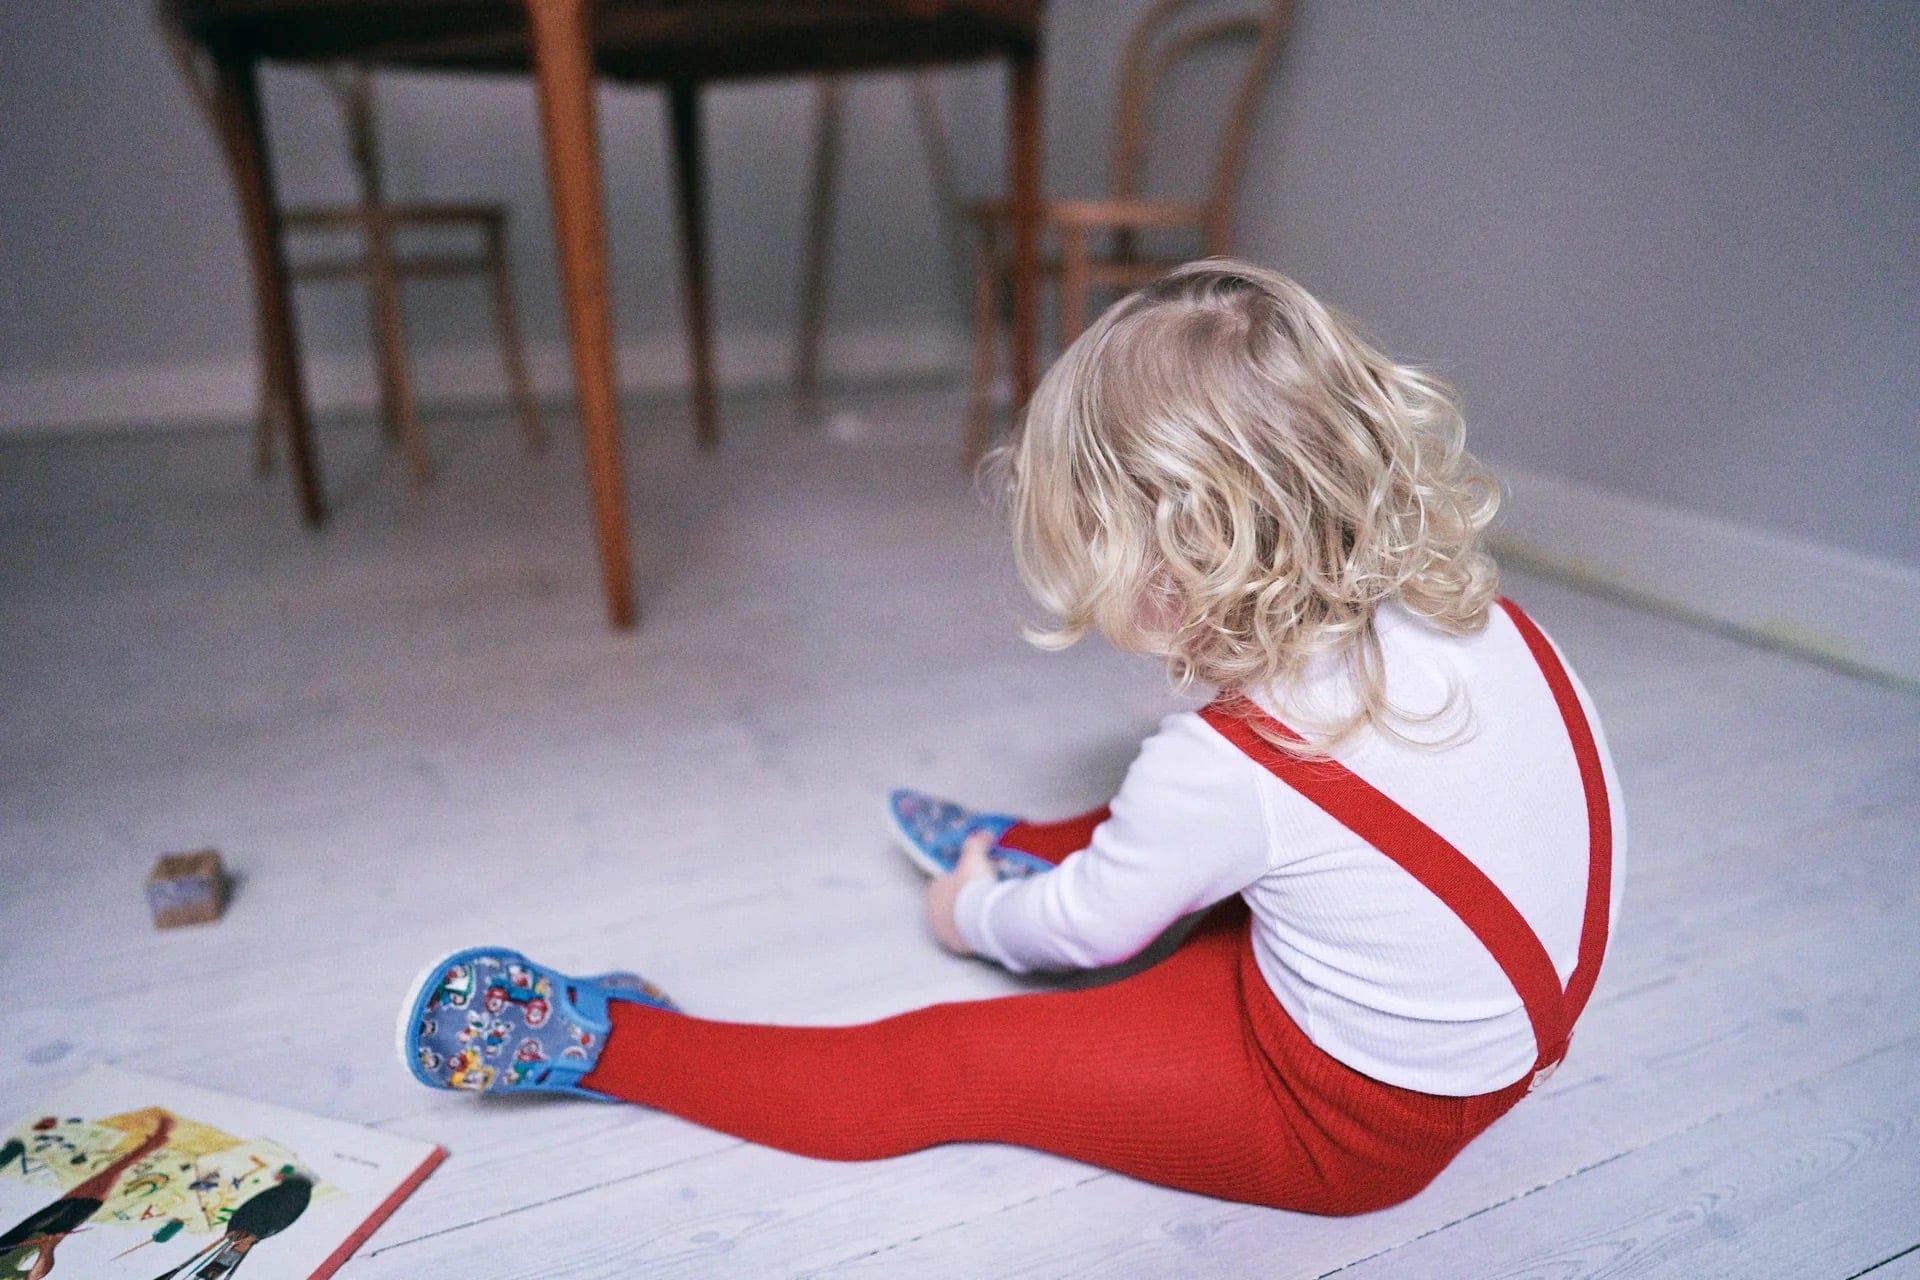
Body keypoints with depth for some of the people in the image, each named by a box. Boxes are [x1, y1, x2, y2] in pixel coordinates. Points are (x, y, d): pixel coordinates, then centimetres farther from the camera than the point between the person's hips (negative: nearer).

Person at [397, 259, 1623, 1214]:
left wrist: (976, 912, 9)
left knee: (943, 1069, -4)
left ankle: (609, 1044, 5)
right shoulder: (1480, 613, -13)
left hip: (1353, 1123, -7)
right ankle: (1033, 850, 50)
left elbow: (1079, 931, -14)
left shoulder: (1222, 772, -31)